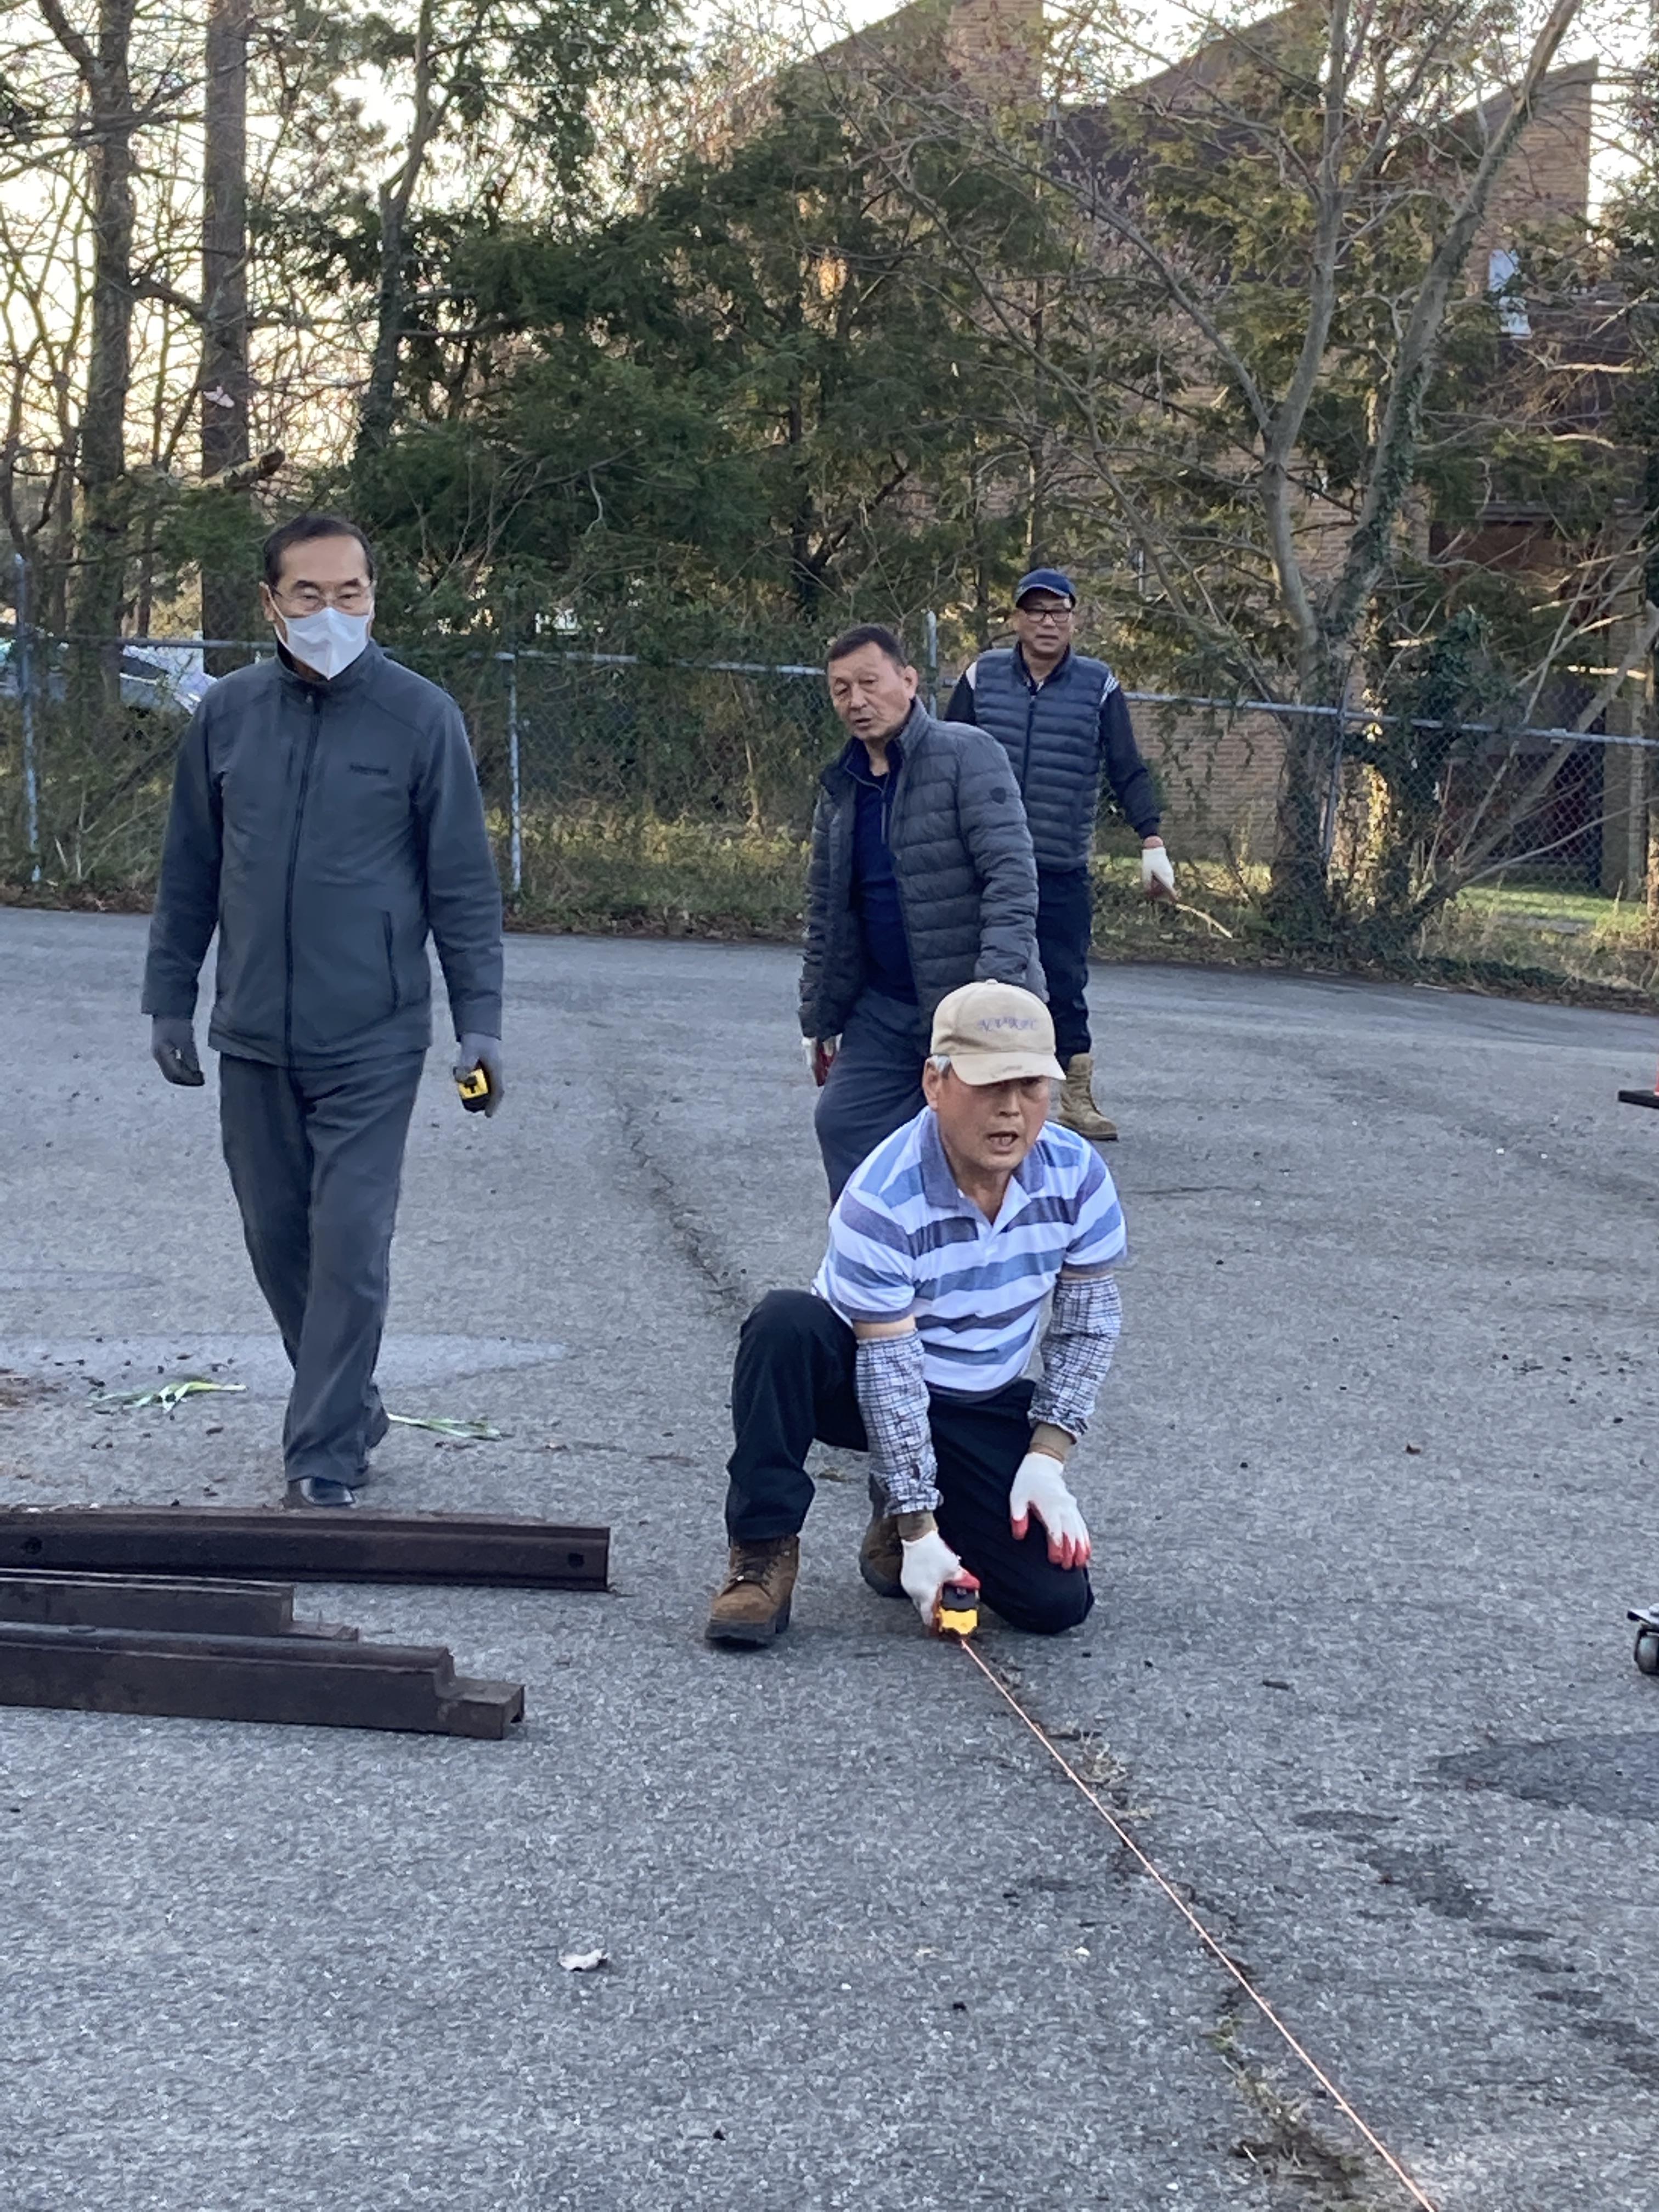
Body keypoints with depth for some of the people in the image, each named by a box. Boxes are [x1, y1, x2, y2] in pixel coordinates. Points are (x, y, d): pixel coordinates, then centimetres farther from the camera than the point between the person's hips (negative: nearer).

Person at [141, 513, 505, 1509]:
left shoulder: (421, 717, -5)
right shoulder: (227, 714, 4)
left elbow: (465, 883, -2)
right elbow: (189, 872, 12)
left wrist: (480, 1018, -7)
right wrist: (171, 997, 12)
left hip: (372, 1042, -4)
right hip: (254, 1040, 4)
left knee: (350, 1243, -6)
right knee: (279, 1236, 13)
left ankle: (327, 1459, 1)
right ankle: (349, 1408, 31)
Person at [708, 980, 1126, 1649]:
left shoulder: (1077, 1176, -15)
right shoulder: (882, 1201, -28)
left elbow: (1087, 1321, -3)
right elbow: (890, 1369, -25)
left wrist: (1046, 1459, -12)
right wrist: (920, 1529, -25)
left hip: (985, 1411, 4)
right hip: (858, 1389, -4)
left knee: (1055, 1600, -13)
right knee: (784, 1324, -37)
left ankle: (895, 1512, 16)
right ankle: (764, 1552, -23)